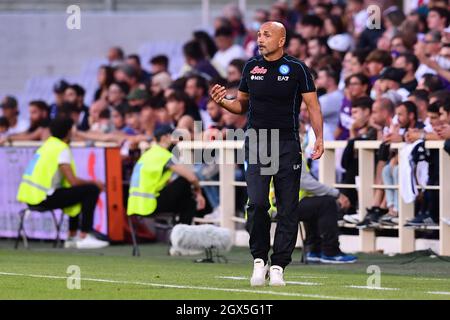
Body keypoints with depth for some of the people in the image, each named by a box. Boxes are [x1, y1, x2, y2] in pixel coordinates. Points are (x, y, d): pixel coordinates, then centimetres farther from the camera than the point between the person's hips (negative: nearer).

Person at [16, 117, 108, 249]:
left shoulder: (49, 144, 17)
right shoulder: (62, 149, -11)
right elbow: (73, 181, -17)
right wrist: (94, 183, -1)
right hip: (42, 197, -10)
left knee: (77, 191, 29)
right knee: (92, 190, -8)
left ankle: (72, 237, 27)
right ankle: (84, 237, -9)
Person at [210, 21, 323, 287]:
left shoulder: (297, 68, -1)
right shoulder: (251, 67, 10)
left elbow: (313, 105, -2)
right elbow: (242, 105, 20)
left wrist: (319, 138, -13)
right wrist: (223, 102, -1)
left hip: (287, 145, -2)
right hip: (256, 143, 2)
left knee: (288, 209, -1)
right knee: (257, 203, -12)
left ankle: (278, 266, 6)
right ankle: (259, 260, 4)